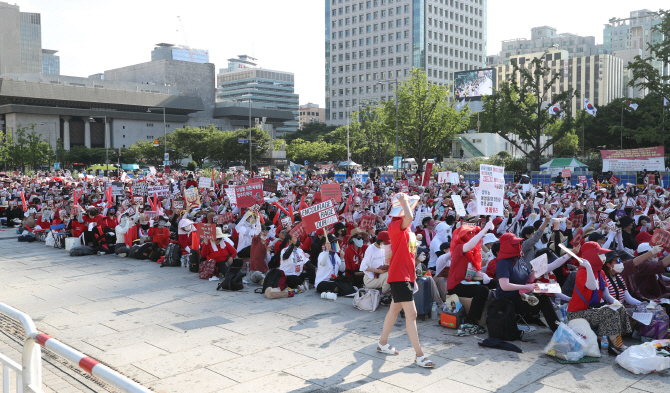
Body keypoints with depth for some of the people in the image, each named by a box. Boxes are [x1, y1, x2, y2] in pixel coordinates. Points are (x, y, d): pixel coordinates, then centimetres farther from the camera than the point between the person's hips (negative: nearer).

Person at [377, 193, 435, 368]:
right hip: (399, 276, -10)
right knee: (411, 313, -10)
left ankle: (383, 343, 34)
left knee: (395, 309, 19)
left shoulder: (407, 229, 16)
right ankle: (419, 355, -5)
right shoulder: (395, 225, -15)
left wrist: (413, 277, 23)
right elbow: (409, 217, -38)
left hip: (406, 275, 10)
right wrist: (403, 201, -21)